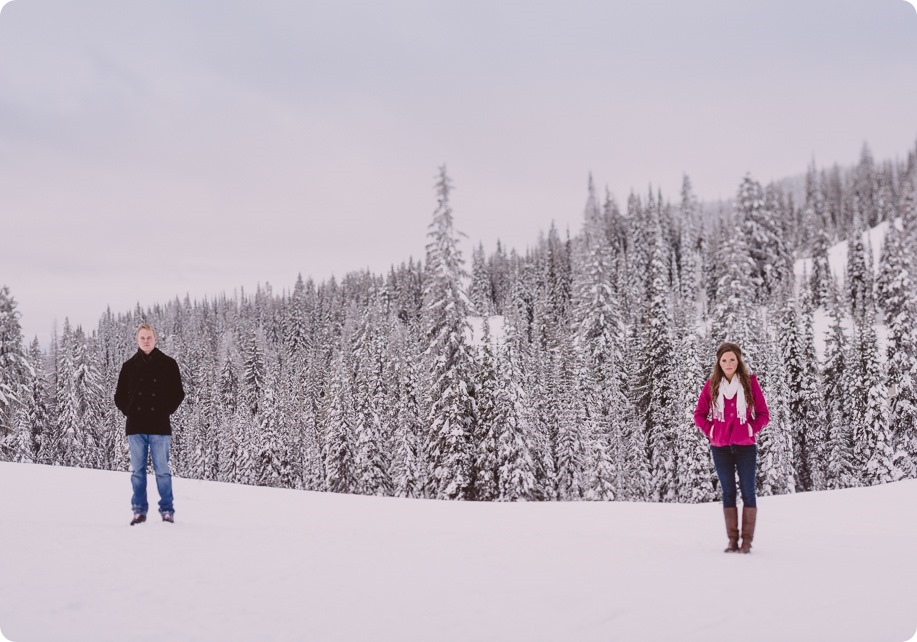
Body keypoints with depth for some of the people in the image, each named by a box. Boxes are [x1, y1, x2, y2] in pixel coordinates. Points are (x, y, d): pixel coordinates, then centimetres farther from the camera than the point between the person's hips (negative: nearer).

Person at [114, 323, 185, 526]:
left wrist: (166, 411, 0)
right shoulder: (129, 366, 8)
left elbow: (178, 393, 8)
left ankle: (167, 510, 6)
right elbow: (119, 395, 15)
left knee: (162, 471, 0)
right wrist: (129, 412, 4)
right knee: (137, 471, 6)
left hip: (159, 427, -2)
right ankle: (139, 510, 13)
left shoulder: (168, 364, 4)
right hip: (136, 427, 2)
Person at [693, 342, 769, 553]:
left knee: (748, 492, -2)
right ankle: (732, 540, 10)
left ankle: (747, 540, 2)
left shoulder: (750, 383, 0)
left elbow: (763, 414, 5)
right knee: (728, 492, 6)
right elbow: (699, 414, 11)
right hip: (720, 448, 2)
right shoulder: (712, 385, 4)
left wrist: (752, 429, -7)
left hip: (745, 447, -2)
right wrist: (710, 431, -1)